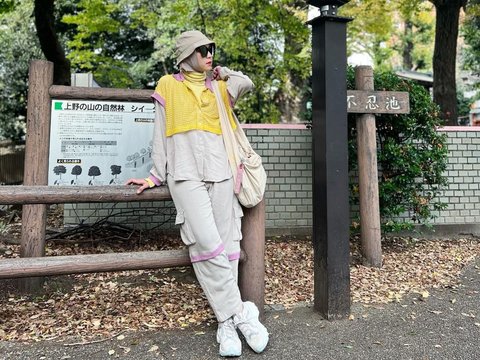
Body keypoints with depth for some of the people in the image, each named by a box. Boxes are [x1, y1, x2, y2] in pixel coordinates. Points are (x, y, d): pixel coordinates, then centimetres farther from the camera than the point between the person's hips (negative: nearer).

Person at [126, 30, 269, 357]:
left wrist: (221, 73, 26)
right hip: (186, 174, -3)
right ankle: (241, 312, -5)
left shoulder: (219, 87, 22)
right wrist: (156, 176, 9)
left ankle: (227, 322, 4)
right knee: (206, 244, -16)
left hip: (220, 173, 3)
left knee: (226, 245, -3)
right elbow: (161, 136, 12)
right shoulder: (168, 86, 13)